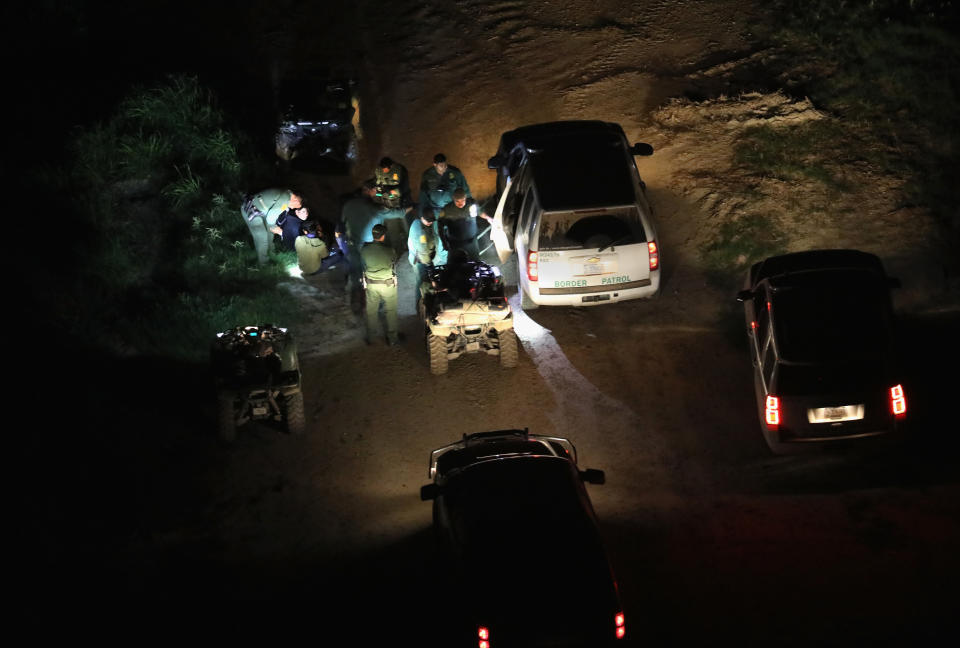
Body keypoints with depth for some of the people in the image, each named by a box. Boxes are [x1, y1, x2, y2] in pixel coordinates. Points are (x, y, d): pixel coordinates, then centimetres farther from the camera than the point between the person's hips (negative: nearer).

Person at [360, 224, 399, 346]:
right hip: (388, 285, -3)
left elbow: (364, 264, 1)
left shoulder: (364, 250, -15)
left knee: (371, 311, 20)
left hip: (370, 285, 3)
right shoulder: (389, 251, -23)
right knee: (390, 312, 15)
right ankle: (392, 338, 27)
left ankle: (370, 337, 35)